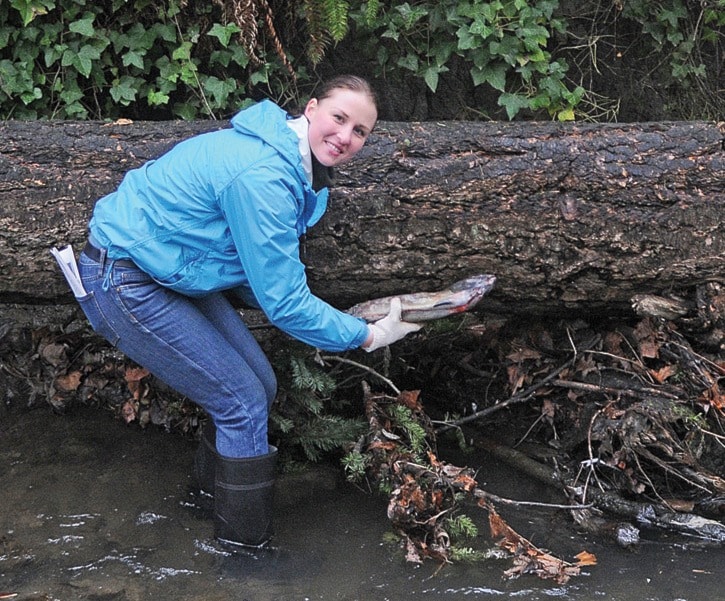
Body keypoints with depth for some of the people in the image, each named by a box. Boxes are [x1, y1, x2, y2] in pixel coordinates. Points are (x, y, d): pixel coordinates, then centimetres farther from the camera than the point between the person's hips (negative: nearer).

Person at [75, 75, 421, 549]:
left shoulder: (290, 161, 3)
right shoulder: (263, 178, -29)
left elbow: (258, 271, 13)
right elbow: (283, 302, -24)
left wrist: (324, 322, 4)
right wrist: (369, 336, -14)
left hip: (174, 273, 10)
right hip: (126, 286, -10)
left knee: (260, 386, 12)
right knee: (244, 404, -5)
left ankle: (213, 487, 36)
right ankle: (245, 545, 12)